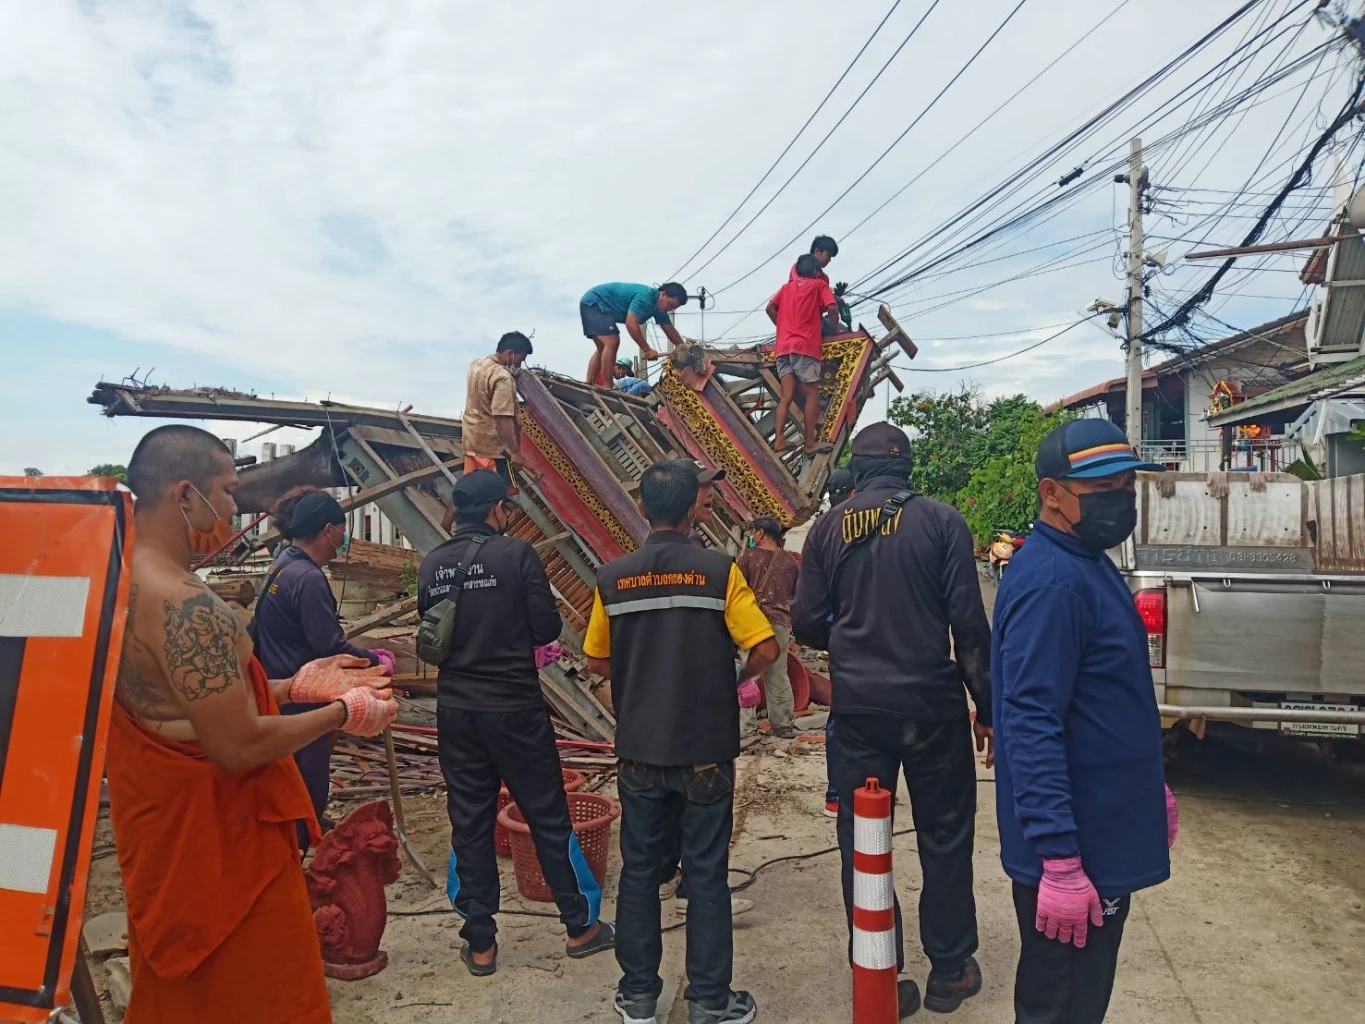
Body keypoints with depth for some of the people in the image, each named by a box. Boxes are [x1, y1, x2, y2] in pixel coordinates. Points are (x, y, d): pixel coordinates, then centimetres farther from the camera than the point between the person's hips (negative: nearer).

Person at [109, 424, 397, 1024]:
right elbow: (240, 746, -27)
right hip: (217, 840, -9)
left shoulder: (121, 583, 4)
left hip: (160, 829, 9)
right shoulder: (183, 603, -27)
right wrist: (344, 713, -12)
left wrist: (299, 683, 8)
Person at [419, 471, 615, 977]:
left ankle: (479, 943, 20)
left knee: (469, 822, 12)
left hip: (455, 709, 4)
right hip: (515, 706, -4)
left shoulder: (432, 564, 2)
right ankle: (581, 925, 22)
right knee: (549, 815, 9)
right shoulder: (517, 554, -12)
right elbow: (547, 628, -10)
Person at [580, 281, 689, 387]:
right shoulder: (645, 297, -27)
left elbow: (670, 330, 12)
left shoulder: (659, 307, 4)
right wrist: (647, 350, -31)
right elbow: (631, 323, -35)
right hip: (594, 301, -11)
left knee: (603, 348, 11)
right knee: (612, 342, -20)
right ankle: (607, 387, -19)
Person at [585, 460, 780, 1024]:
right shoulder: (719, 570, -11)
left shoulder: (613, 577, -3)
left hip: (639, 749, 2)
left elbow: (597, 660, 6)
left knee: (638, 870, 14)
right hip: (706, 750, -2)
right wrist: (731, 676, 6)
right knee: (706, 875, 9)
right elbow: (766, 649, -13)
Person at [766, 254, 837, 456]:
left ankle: (779, 440, -8)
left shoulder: (786, 287, 22)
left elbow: (770, 308, 10)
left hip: (783, 347, 5)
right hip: (806, 347, -5)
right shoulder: (819, 285, 10)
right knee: (812, 395, -3)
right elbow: (832, 308, -4)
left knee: (786, 396, 2)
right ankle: (810, 443, -8)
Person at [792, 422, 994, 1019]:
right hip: (932, 706, -1)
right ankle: (949, 970, 26)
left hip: (858, 708, 1)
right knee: (945, 836, 14)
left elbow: (807, 624, 0)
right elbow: (968, 623, -7)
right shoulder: (941, 522, -5)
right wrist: (986, 707, 1)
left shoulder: (828, 530, 1)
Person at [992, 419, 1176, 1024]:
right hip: (1076, 848, -10)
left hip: (1102, 830, 10)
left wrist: (1150, 788, 22)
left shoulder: (1087, 565, 9)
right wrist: (1059, 858, -29)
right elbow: (1031, 724, -28)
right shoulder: (1051, 582, -24)